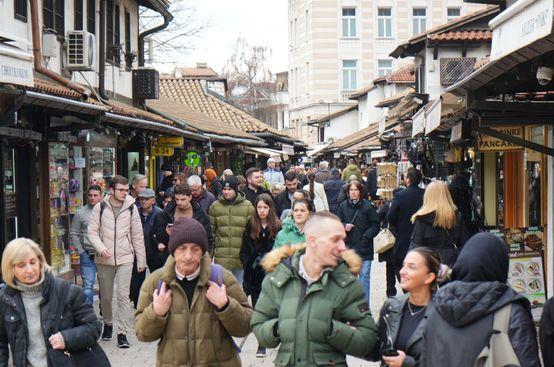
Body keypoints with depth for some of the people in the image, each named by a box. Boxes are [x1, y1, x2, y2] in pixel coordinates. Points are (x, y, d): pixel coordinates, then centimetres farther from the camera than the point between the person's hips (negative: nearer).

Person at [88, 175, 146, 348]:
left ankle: (122, 333, -6)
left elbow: (137, 236, 7)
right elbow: (92, 231, 0)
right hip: (104, 259, 1)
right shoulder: (100, 207, -1)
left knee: (123, 295, -9)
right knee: (105, 296, 11)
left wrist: (141, 261, 8)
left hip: (125, 258, -1)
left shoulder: (131, 208, 2)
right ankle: (108, 324, 35)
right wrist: (101, 248, -17)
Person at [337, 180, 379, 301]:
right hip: (348, 247, 3)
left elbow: (375, 226, -1)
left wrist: (366, 236, -13)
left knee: (364, 276, -2)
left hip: (364, 247, -3)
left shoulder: (368, 206, -4)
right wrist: (344, 226, -9)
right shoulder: (343, 206, 5)